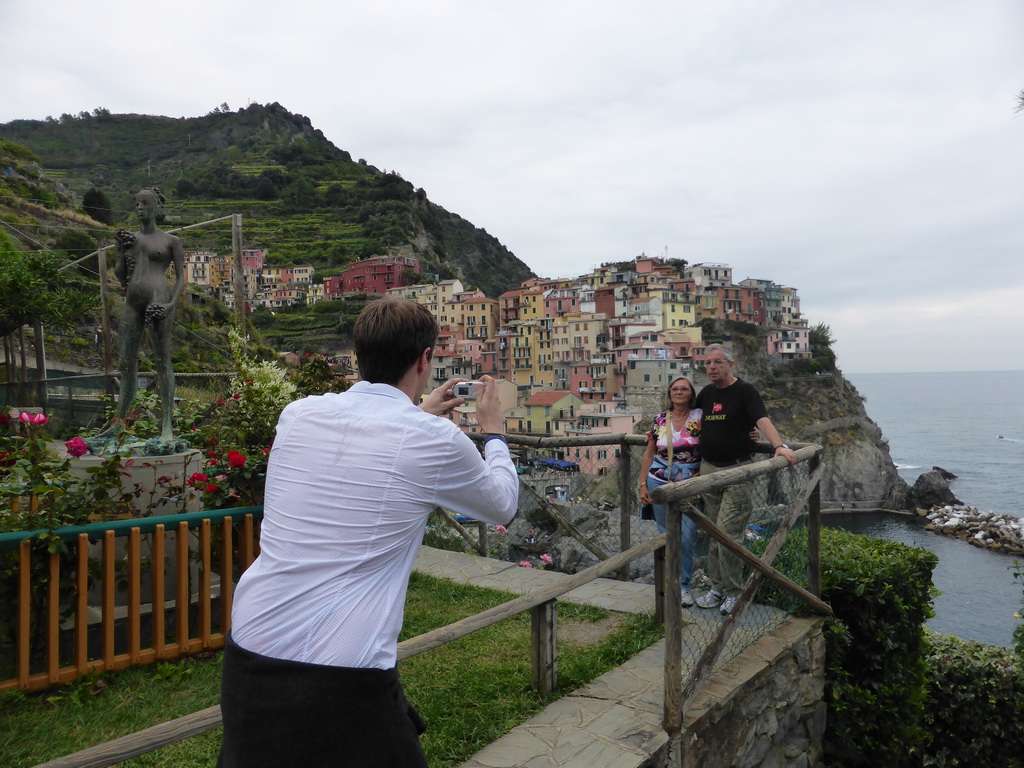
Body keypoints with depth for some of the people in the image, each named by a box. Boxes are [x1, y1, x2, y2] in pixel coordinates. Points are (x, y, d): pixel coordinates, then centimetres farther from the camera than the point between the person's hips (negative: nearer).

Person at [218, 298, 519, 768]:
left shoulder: (297, 414, 1)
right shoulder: (434, 440, -12)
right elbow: (503, 504, 8)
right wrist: (493, 430, 24)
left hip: (248, 656, 6)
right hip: (343, 675, -5)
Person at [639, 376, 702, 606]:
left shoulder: (699, 417, -3)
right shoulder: (660, 419, 3)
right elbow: (649, 454, 8)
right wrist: (643, 484, 4)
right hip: (659, 482, 2)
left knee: (687, 536, -3)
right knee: (666, 535, 10)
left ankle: (684, 585, 14)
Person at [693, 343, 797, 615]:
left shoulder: (744, 390, -7)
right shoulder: (705, 393, 12)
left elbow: (762, 420, -21)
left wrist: (779, 445, -37)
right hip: (708, 469, 6)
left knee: (728, 532, -7)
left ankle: (733, 592, 9)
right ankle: (717, 587, 23)